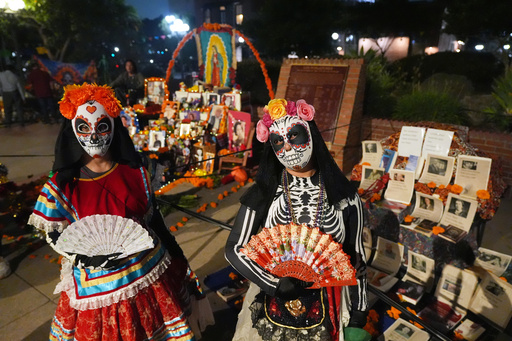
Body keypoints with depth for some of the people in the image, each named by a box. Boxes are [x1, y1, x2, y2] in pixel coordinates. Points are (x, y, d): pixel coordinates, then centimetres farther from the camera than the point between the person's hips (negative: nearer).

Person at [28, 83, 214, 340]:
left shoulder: (136, 173, -5)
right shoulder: (62, 184, -10)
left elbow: (154, 219, 3)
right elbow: (55, 236, -5)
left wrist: (177, 259, 8)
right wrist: (85, 258, -22)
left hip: (150, 273, 2)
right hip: (97, 284, -1)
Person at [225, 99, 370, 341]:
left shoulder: (344, 197, -10)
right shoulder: (263, 195, -12)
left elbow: (356, 258, -1)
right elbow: (234, 249, -9)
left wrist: (358, 317, 3)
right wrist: (276, 284, -20)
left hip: (325, 311, 1)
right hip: (271, 309, 0)